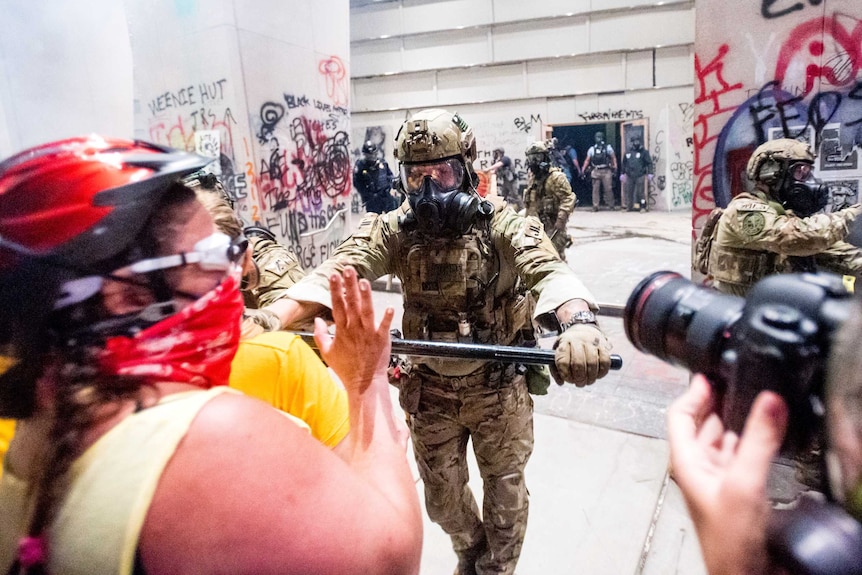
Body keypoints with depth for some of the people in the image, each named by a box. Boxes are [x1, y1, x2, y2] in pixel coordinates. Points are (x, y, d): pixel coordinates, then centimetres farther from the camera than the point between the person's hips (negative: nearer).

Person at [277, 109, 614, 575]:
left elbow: (548, 271, -33)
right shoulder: (393, 230, -9)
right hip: (430, 389, 3)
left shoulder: (501, 225, -16)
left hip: (499, 385, -2)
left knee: (505, 488, 18)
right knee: (442, 498, 21)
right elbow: (339, 270, -23)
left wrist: (578, 322, -56)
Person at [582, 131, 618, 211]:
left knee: (608, 189, -2)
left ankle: (611, 205, 8)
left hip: (606, 171, -1)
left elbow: (613, 158, 5)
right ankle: (595, 206, 4)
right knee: (595, 189, 1)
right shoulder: (592, 149, 10)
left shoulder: (608, 147, 6)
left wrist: (615, 168, -5)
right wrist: (583, 171, 3)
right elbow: (587, 160, 11)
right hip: (595, 171, 1)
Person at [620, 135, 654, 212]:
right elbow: (624, 163, 23)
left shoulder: (644, 152, 1)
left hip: (640, 176, -4)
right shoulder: (628, 152, 14)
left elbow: (649, 163, -2)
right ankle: (629, 207, 15)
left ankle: (643, 206, 3)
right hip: (629, 176, 4)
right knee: (629, 192, 5)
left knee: (640, 192, -5)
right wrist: (623, 173, 21)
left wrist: (650, 173, -10)